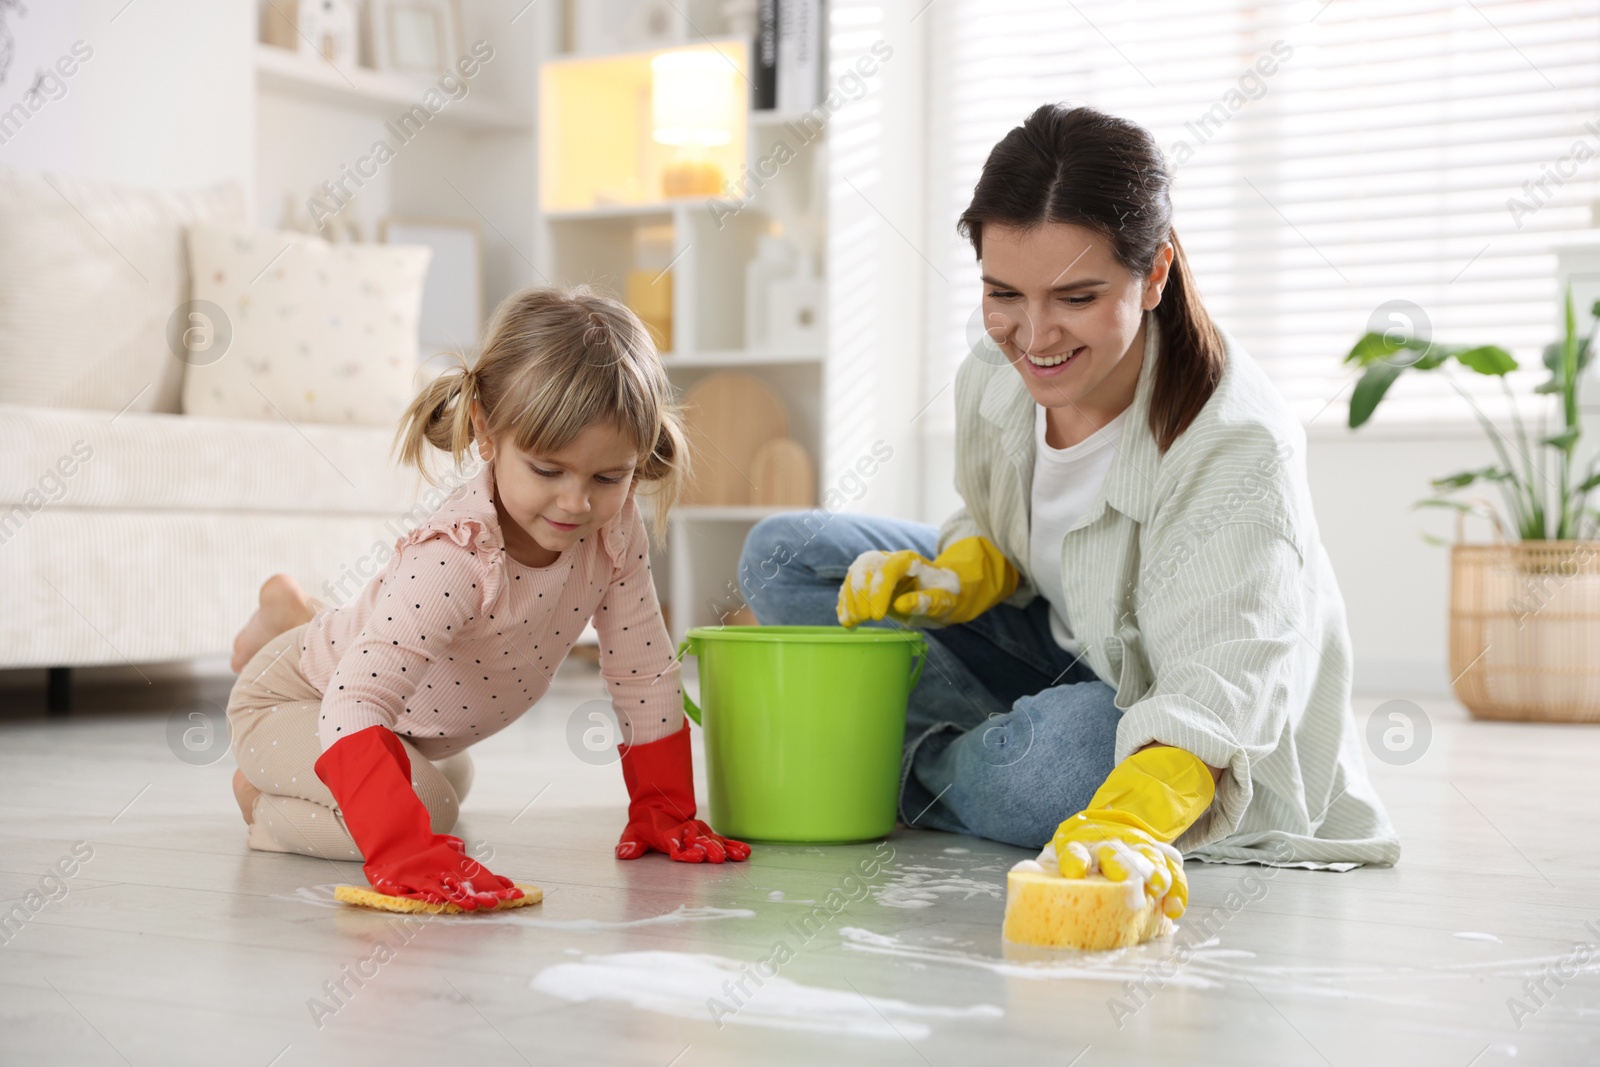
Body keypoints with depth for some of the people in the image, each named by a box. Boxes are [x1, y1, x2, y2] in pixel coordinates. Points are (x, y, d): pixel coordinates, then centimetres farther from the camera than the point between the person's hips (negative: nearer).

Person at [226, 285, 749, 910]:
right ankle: (265, 802, -2)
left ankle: (295, 620, 42)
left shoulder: (615, 529, -24)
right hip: (295, 698, -7)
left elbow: (643, 671, -10)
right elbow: (355, 704, -51)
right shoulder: (451, 560, -44)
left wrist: (663, 809, -10)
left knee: (449, 783, 36)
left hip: (421, 726, 8)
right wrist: (408, 854, -62)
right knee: (420, 806, -33)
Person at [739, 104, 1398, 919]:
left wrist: (1128, 823, -65)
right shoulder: (995, 377, -14)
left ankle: (911, 784, -7)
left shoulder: (1235, 449, -33)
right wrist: (958, 578, -18)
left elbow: (1221, 680, -45)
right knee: (786, 555, -5)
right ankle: (976, 761, -9)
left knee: (1073, 747, -41)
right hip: (1057, 653, 6)